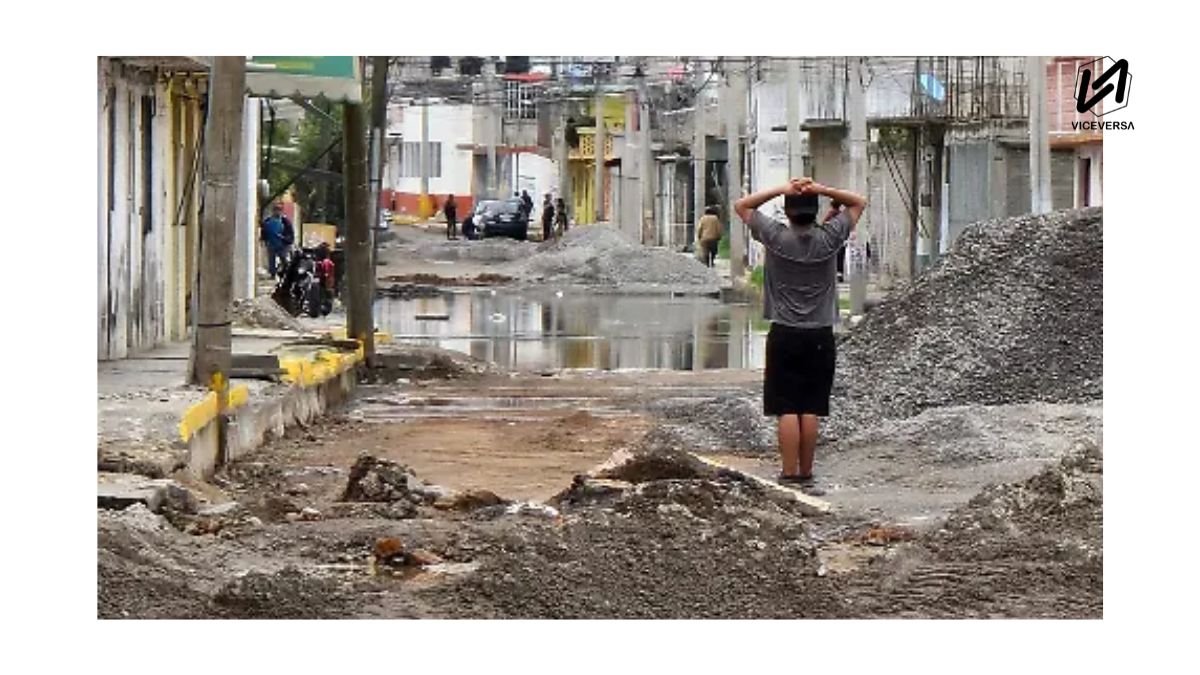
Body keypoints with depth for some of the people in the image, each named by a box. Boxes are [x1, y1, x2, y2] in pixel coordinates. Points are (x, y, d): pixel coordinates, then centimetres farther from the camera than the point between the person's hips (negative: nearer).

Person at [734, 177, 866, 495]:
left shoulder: (776, 238, -7)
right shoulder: (829, 238, -4)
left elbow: (741, 205, 6)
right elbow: (859, 203, 10)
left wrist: (781, 190, -3)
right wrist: (822, 190, -5)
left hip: (784, 336, -1)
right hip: (820, 337, 1)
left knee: (787, 410, -2)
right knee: (811, 410, 3)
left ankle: (790, 475, -5)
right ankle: (806, 476, 7)